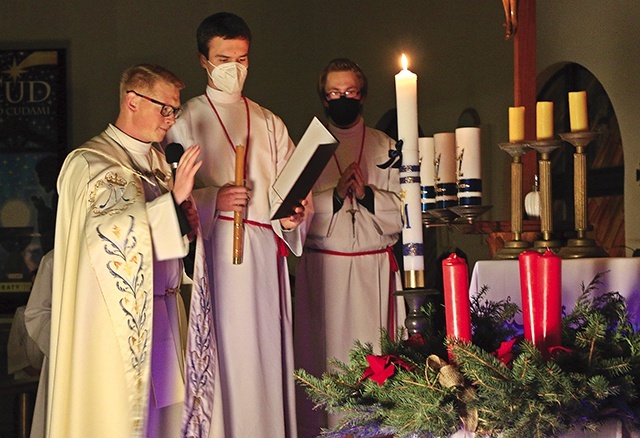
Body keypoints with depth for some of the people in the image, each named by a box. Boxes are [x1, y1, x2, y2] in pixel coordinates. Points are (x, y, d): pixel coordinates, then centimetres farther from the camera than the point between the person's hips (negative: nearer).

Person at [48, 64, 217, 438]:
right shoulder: (91, 163, -9)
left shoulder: (157, 160, 15)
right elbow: (105, 232, -25)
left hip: (161, 315, 7)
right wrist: (175, 199, -29)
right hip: (117, 319, -7)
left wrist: (187, 221, 4)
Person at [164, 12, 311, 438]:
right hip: (217, 254, -3)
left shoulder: (269, 123, 18)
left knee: (269, 353, 0)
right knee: (226, 356, -9)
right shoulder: (186, 122, 7)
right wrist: (213, 200, -18)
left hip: (267, 255, 3)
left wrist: (294, 213, -9)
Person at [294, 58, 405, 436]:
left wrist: (367, 193, -10)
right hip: (323, 266, 0)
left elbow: (400, 208, 5)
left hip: (375, 267, 1)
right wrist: (336, 194, -13)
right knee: (324, 352, -4)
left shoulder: (385, 146, 12)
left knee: (374, 352, -5)